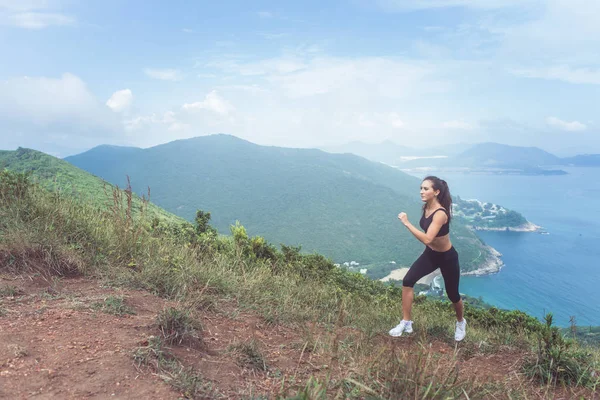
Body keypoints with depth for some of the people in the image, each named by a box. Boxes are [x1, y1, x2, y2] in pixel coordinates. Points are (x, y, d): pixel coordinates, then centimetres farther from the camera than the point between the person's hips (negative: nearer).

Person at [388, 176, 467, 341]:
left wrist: (407, 223, -40)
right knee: (407, 281, -10)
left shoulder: (440, 213, -32)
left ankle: (461, 322, 43)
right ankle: (406, 323, 0)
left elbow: (427, 239, -41)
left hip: (447, 257, -7)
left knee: (452, 294, 11)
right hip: (430, 254, 7)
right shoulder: (426, 207, -7)